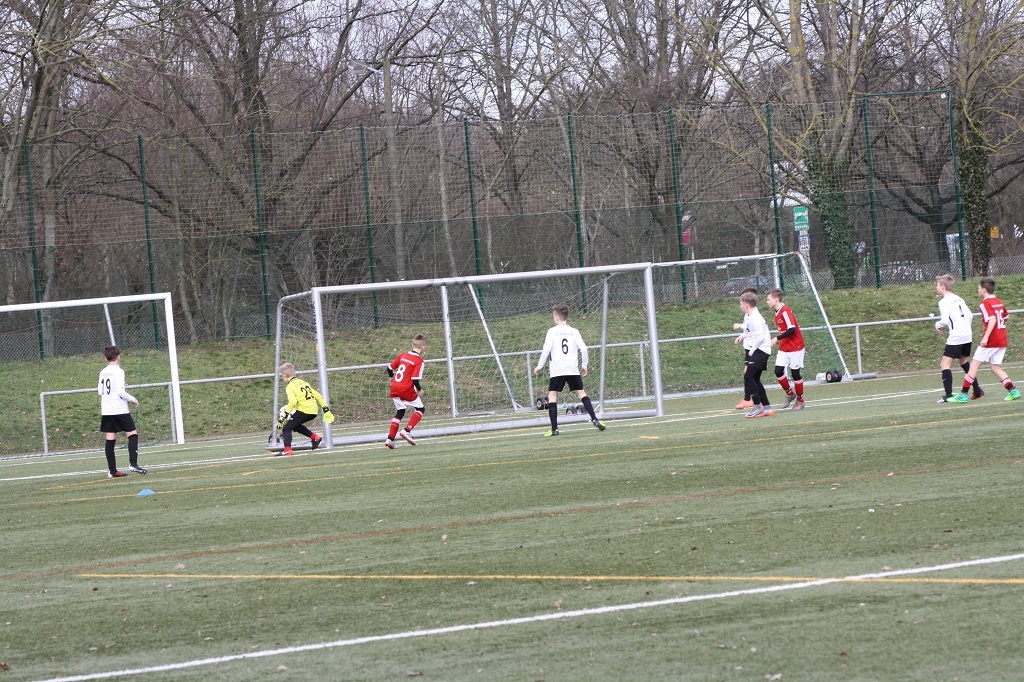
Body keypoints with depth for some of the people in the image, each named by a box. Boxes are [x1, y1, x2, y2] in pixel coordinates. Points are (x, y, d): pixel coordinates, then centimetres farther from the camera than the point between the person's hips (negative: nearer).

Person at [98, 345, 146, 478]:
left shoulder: (103, 373, 9)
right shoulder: (119, 371, -10)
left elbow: (100, 391, 15)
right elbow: (120, 391, -17)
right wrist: (133, 399, -4)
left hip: (106, 411, 6)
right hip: (120, 410, -6)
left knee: (110, 439, 4)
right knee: (133, 434, 1)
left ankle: (112, 470, 2)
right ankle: (133, 463, -13)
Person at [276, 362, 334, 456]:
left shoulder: (290, 387, -2)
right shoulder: (303, 383, 21)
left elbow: (292, 402, -19)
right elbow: (318, 396, 19)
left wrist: (284, 416, -16)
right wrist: (326, 410, 21)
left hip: (304, 410, -8)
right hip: (314, 411, 8)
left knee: (286, 428, -2)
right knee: (295, 425, 28)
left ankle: (287, 450, -18)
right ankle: (315, 437, 22)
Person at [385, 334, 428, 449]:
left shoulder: (403, 355, 9)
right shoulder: (419, 361, -10)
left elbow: (389, 368, 13)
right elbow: (415, 379, -17)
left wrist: (392, 378, 33)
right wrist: (419, 390, -1)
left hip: (395, 388, 6)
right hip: (407, 389, -6)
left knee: (400, 412, 17)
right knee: (420, 409, 11)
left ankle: (390, 439, 8)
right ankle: (407, 431, -7)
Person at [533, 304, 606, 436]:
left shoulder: (552, 331, 0)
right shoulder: (574, 331, 8)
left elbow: (546, 350, -6)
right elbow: (583, 349, 3)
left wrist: (539, 366, 2)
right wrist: (584, 365, 15)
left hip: (557, 370, -3)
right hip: (573, 369, 3)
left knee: (552, 395, 2)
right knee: (581, 392, 10)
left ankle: (554, 429, -8)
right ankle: (595, 419, -4)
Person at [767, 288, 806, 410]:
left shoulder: (785, 311, -18)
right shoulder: (777, 313, 9)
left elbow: (791, 330, -26)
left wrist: (777, 339, -23)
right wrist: (780, 342, 14)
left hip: (795, 347, -8)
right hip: (784, 348, 8)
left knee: (795, 373, 0)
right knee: (778, 371, -4)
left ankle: (800, 400, 14)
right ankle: (790, 394, 15)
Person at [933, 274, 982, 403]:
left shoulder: (944, 302, -10)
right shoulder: (958, 299, 14)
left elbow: (945, 320, -19)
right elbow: (969, 314, 14)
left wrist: (938, 324, 2)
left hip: (955, 338, -9)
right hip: (967, 335, 9)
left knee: (945, 364, -8)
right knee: (963, 361, 27)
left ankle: (948, 394, -20)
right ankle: (977, 390, 29)